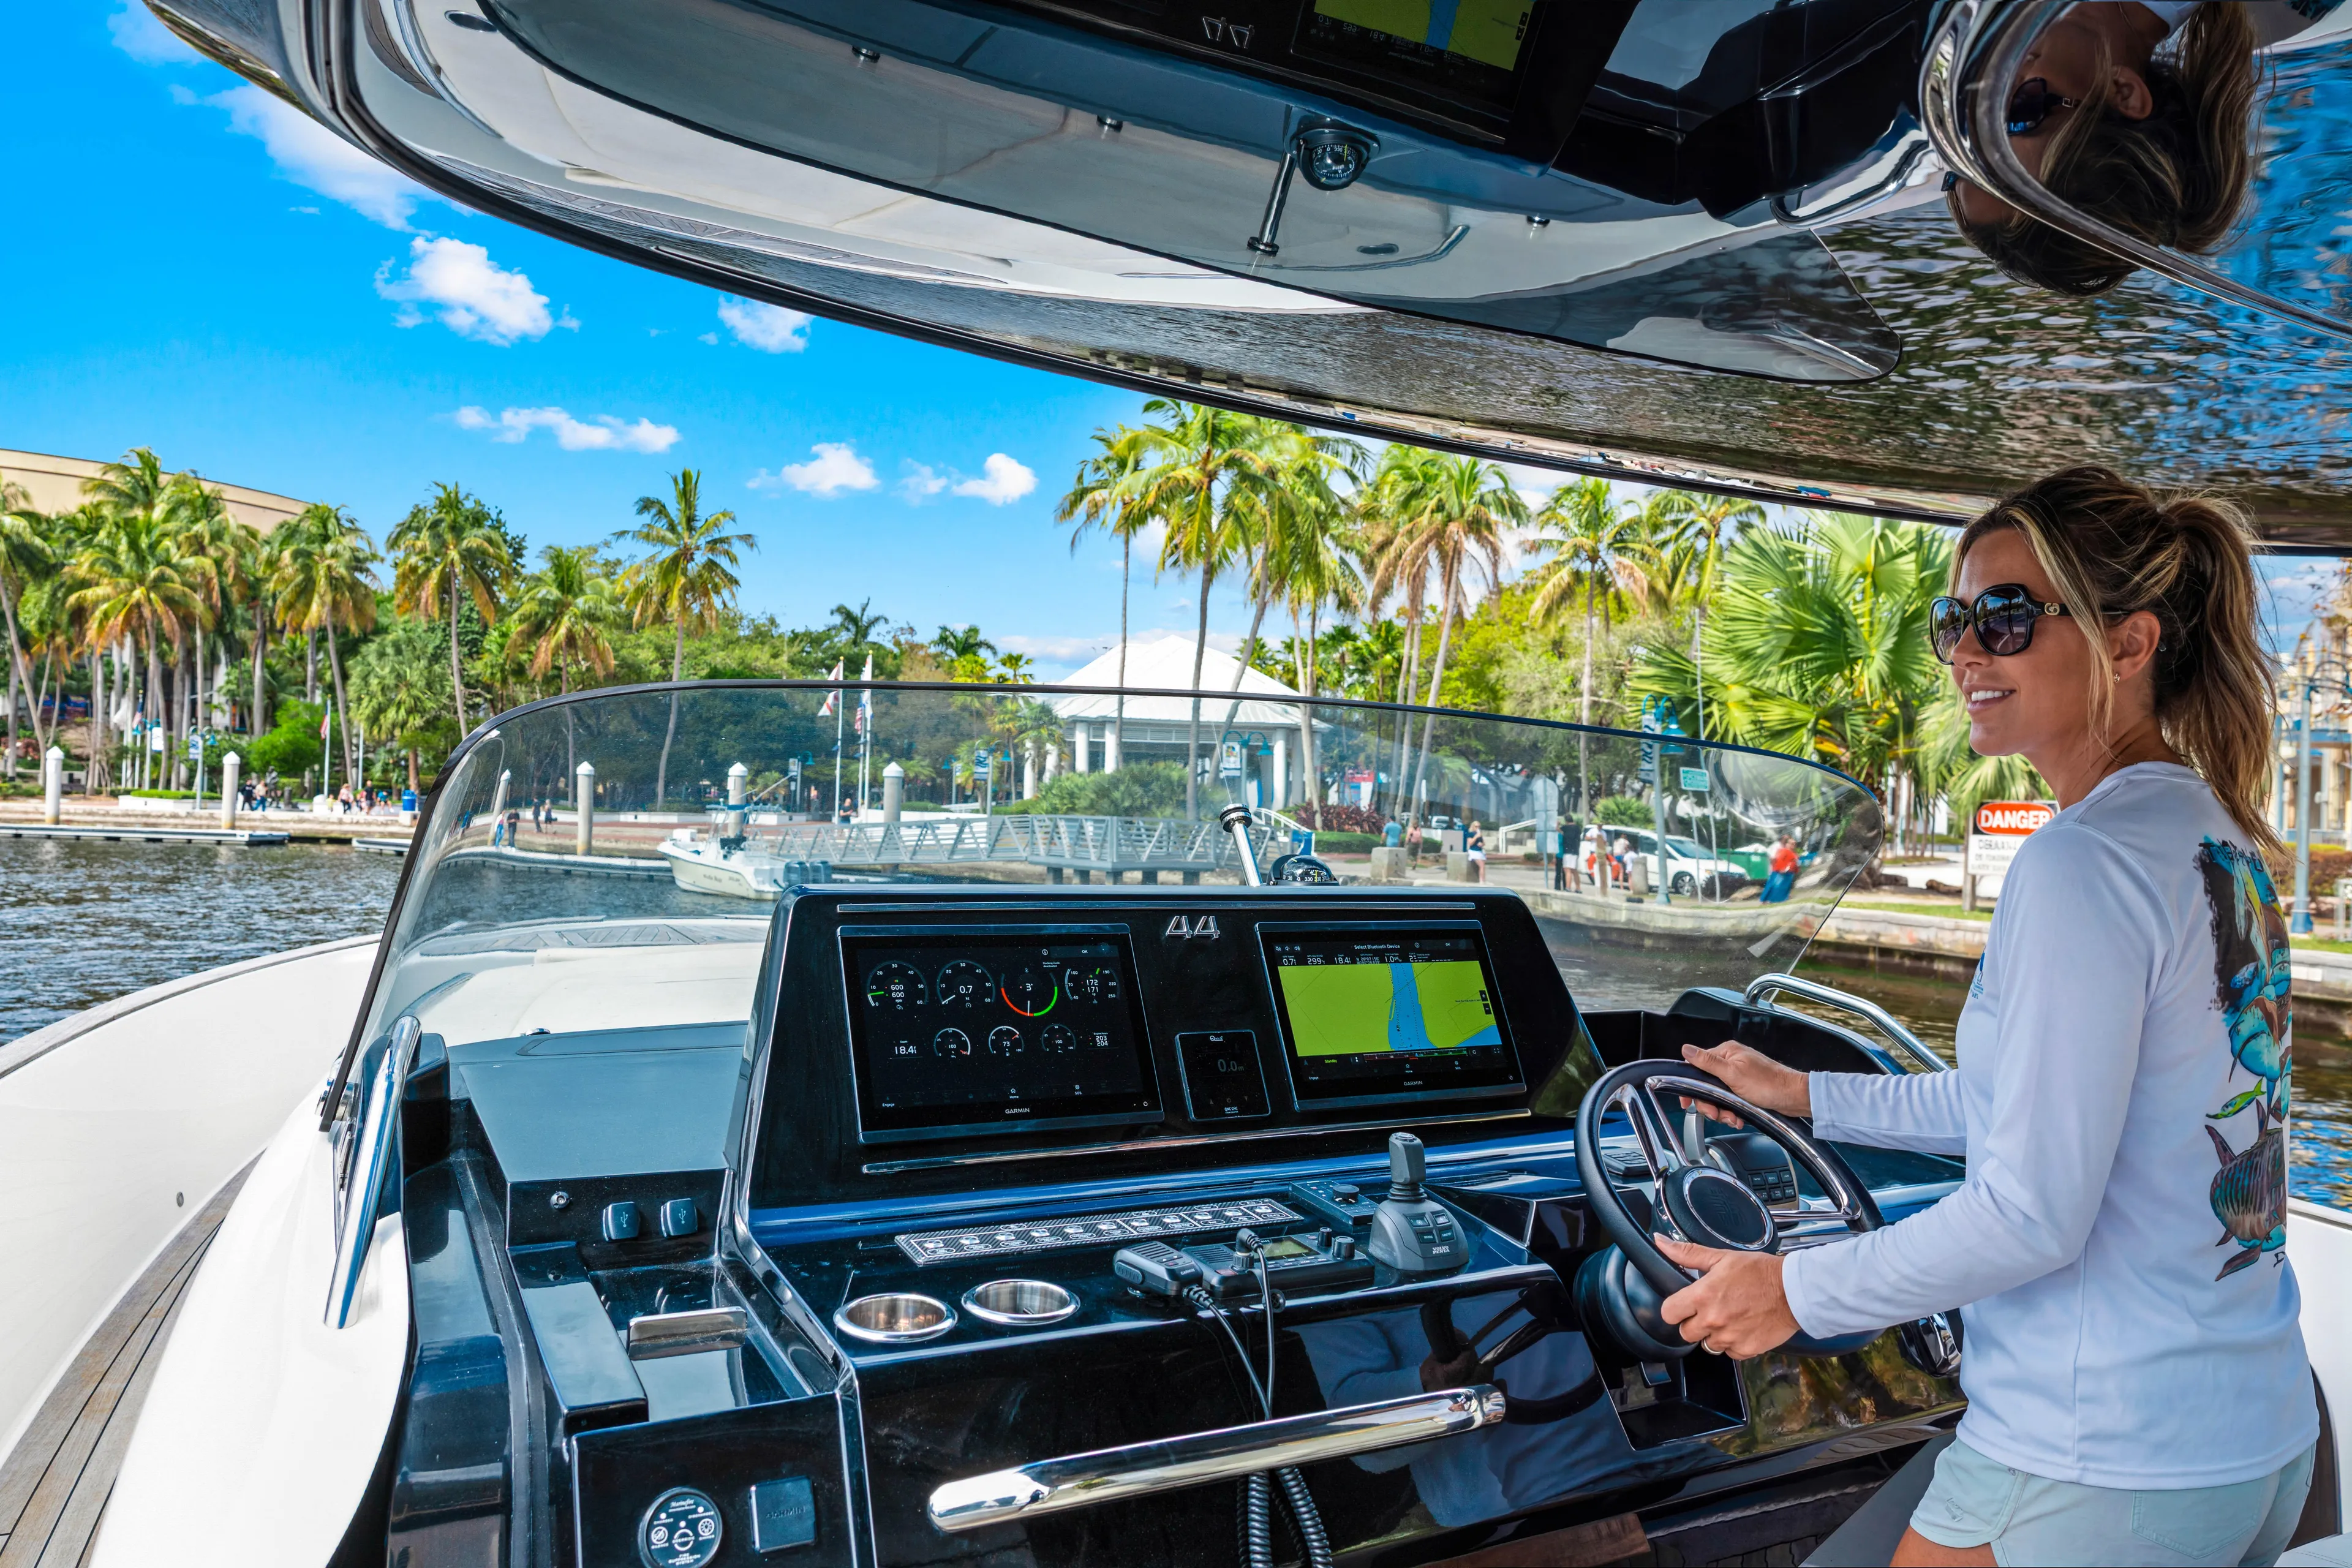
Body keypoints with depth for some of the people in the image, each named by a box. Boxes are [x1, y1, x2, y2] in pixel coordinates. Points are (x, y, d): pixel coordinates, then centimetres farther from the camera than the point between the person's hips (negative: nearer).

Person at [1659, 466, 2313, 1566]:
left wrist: (1796, 1292, -11)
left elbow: (2032, 1214, -23)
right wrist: (1808, 1096, 20)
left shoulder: (2083, 864, -23)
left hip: (2102, 1478, -8)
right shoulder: (2224, 843, 6)